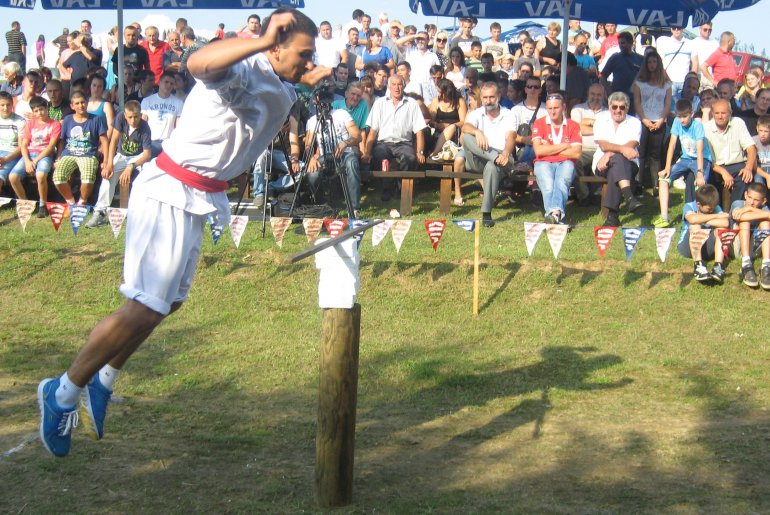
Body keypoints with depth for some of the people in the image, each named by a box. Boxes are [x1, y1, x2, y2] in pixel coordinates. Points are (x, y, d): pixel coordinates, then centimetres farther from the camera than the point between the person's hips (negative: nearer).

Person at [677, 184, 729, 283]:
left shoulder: (715, 208, -2)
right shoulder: (689, 207, -11)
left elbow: (725, 223, -23)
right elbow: (693, 219, -36)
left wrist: (704, 220, -23)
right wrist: (716, 216, -24)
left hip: (706, 248, 3)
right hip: (687, 247, -3)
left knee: (721, 229, -20)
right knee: (695, 226, -30)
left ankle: (718, 267, -34)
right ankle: (698, 266, -39)